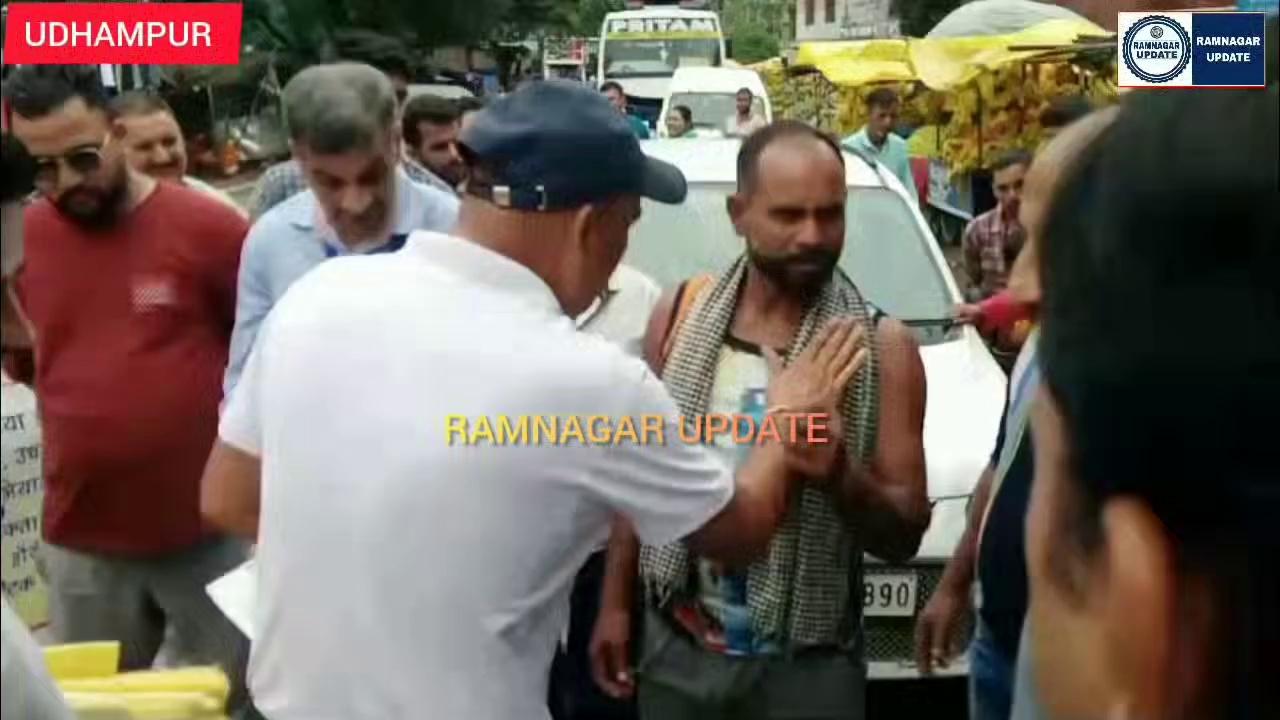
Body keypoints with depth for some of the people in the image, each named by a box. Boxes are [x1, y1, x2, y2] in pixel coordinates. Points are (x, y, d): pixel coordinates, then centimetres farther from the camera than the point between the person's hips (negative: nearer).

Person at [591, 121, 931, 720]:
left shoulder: (881, 346, -10)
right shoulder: (681, 315, -1)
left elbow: (905, 533, -9)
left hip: (807, 666, -2)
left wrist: (838, 470, -27)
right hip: (678, 646, 2)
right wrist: (615, 604, 5)